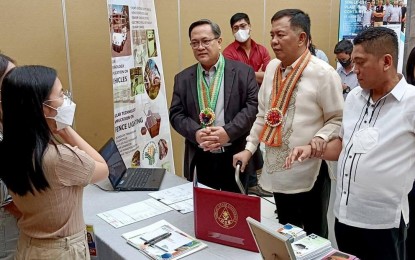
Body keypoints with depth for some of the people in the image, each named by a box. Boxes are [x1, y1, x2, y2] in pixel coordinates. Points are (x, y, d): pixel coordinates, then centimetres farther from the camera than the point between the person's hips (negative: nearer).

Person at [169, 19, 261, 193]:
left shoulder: (243, 71, 1)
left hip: (236, 157, -2)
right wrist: (196, 133, -15)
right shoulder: (183, 78, 8)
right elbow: (176, 114, 4)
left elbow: (254, 106, -7)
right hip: (200, 160, 2)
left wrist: (229, 132, -19)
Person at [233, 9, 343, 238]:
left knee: (313, 234, 13)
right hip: (277, 168, 6)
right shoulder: (272, 67, 5)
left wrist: (321, 137, -27)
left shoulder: (323, 72, -14)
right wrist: (249, 148, 8)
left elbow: (338, 119, -9)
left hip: (309, 170, -6)